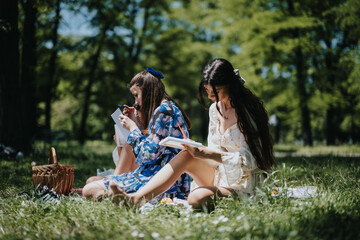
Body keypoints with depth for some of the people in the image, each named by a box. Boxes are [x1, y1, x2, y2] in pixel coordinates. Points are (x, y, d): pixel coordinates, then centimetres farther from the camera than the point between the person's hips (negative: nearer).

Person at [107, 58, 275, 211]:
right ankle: (136, 199, -32)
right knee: (187, 155, -22)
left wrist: (207, 154, -25)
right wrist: (200, 151, -8)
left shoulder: (247, 110, -14)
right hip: (220, 174, 7)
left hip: (245, 185, -6)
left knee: (197, 199, -35)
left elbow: (249, 161, -18)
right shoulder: (215, 108, 9)